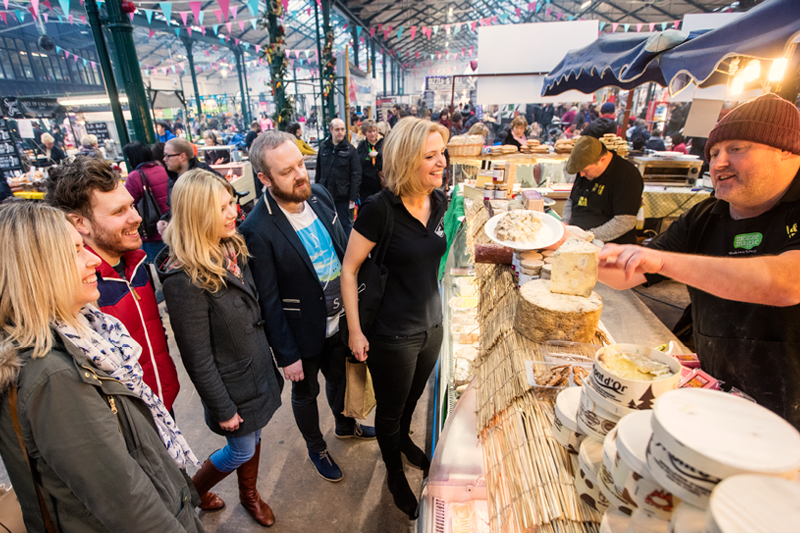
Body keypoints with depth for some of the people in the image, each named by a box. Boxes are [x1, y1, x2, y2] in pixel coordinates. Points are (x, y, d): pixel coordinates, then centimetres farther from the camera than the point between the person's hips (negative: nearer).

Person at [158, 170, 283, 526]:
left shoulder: (232, 248, -4)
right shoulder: (184, 279, -28)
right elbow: (197, 357, -21)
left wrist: (267, 355, 12)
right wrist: (222, 408, -13)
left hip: (258, 368, 7)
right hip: (232, 384, -6)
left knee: (254, 437, 24)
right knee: (241, 450, 17)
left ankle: (249, 494, 52)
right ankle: (192, 493, 47)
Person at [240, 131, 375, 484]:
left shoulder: (319, 194, -7)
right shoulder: (257, 230, -26)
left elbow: (345, 248, 4)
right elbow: (268, 301, -19)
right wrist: (287, 355, -12)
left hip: (340, 319, 6)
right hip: (304, 333, -5)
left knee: (340, 377, 28)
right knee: (306, 392, 21)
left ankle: (345, 425, 58)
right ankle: (316, 448, 50)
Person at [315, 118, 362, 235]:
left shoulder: (350, 149, -3)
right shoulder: (323, 147, 6)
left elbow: (356, 175, -7)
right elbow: (318, 171, 11)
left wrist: (353, 198, -13)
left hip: (343, 196, -3)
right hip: (325, 195, 3)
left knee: (346, 224, 7)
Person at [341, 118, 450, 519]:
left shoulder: (439, 202, -4)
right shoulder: (380, 210, -24)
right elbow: (348, 270, -17)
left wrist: (435, 304, 14)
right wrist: (355, 332, -14)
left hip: (431, 324, 6)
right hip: (392, 334, -6)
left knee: (413, 396, 30)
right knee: (390, 409, 19)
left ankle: (404, 440, 62)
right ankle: (394, 472, 49)